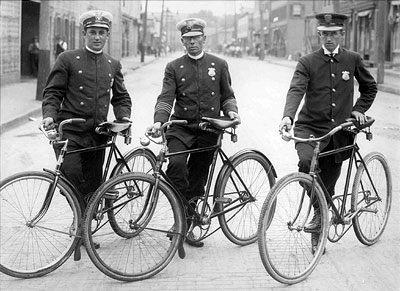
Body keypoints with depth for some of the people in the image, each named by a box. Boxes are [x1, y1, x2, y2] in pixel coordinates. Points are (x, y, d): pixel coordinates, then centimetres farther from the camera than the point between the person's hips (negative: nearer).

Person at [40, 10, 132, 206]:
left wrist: (124, 118, 0)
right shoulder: (67, 59, 3)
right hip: (69, 132, -3)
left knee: (92, 183, 6)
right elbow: (52, 93, 2)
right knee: (71, 175, -20)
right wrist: (50, 115, -16)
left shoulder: (113, 65, 16)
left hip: (97, 134, 4)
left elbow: (121, 97, 19)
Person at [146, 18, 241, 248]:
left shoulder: (219, 65, 9)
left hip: (208, 130, 1)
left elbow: (227, 95, 14)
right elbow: (166, 98, -4)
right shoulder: (174, 67, 6)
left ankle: (186, 224, 20)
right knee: (176, 163, -27)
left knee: (198, 177, 4)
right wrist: (159, 121, -21)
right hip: (181, 127, -1)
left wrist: (231, 111, -7)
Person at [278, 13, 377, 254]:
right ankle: (318, 211, -8)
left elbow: (370, 87, 20)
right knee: (306, 162, -32)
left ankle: (317, 235, 27)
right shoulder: (308, 62, -2)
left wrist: (359, 109, 6)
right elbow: (296, 90, -17)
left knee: (328, 184, 8)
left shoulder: (353, 60, 4)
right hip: (310, 127, -2)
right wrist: (288, 116, -34)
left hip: (338, 130, 2)